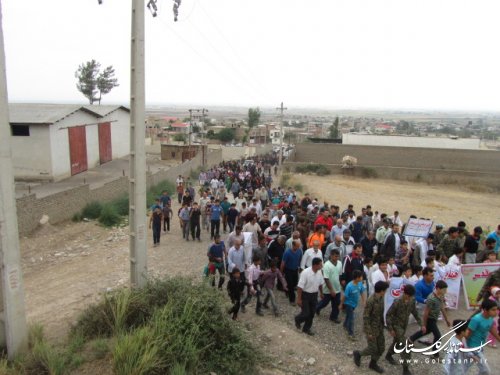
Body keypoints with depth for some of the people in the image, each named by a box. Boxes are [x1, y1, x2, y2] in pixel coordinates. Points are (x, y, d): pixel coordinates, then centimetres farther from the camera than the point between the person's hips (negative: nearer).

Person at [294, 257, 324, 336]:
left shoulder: (319, 272, -7)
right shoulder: (305, 273, -27)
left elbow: (320, 284, 12)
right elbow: (300, 286, -23)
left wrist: (321, 293, 22)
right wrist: (299, 299, -20)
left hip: (314, 295, 6)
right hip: (305, 295, -6)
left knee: (312, 313, 12)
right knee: (306, 313, -2)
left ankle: (306, 328, 33)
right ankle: (298, 320, 32)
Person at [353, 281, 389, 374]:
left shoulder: (381, 298, -4)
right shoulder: (370, 301, -28)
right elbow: (365, 317, -23)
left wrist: (382, 326, 16)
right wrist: (368, 332, -20)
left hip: (380, 328, 8)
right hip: (371, 329, -8)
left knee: (381, 348, 14)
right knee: (373, 349, 3)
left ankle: (373, 364, 35)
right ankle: (358, 354, 29)